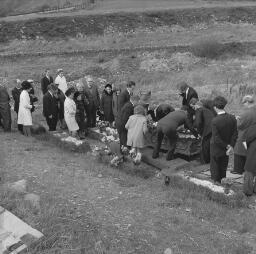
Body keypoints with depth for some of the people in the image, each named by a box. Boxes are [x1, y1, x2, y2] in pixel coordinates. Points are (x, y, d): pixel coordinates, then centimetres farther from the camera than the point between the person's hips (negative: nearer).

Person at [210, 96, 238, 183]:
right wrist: (231, 146, -7)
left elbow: (216, 139, -25)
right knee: (223, 167, 23)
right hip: (226, 149, 5)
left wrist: (227, 146, -14)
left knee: (214, 168, 14)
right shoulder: (232, 118, -13)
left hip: (216, 149, -5)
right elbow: (235, 134, -9)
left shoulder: (214, 121, -28)